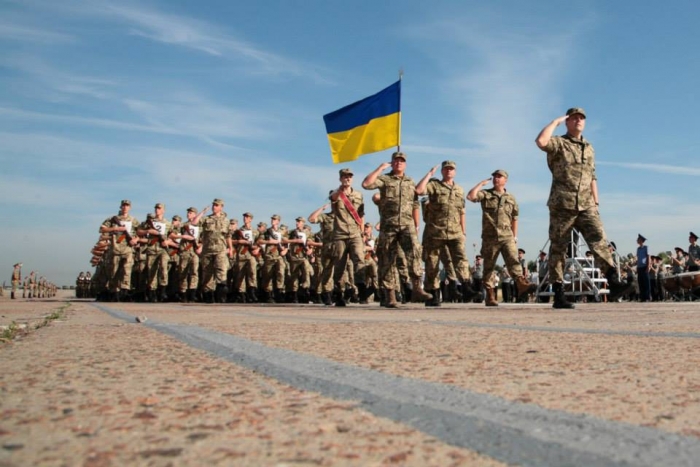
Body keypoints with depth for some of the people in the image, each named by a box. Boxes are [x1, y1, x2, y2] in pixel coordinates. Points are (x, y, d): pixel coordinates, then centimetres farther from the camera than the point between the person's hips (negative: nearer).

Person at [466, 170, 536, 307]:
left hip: (507, 237, 1)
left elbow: (514, 219, 18)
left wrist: (515, 236, 14)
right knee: (488, 267, 2)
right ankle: (490, 296, 7)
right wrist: (481, 184, -1)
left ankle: (521, 285, -32)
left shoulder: (511, 198, 14)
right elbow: (470, 196, -12)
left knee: (513, 261, -17)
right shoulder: (485, 194, 7)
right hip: (489, 237, -1)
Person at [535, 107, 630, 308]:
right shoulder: (559, 143, 2)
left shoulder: (589, 148, 21)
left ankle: (613, 283, -24)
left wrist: (596, 201, 17)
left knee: (599, 240, -14)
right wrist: (556, 121, -7)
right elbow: (541, 141, -21)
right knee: (558, 248, -2)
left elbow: (592, 177, 25)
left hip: (586, 205, 5)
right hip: (562, 205, -5)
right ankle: (558, 295, 1)